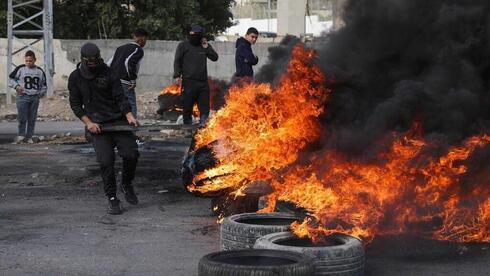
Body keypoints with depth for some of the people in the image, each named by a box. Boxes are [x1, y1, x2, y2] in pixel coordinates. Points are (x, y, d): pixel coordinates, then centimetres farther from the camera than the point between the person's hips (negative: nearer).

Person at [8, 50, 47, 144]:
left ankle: (29, 137, 10)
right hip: (23, 97, -3)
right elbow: (11, 79, 7)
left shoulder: (40, 71, 12)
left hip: (35, 98, 3)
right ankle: (21, 135, -2)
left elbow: (44, 85, 22)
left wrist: (40, 93, 7)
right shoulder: (20, 69, 2)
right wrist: (16, 86, -8)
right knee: (22, 118, -10)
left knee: (32, 119, 3)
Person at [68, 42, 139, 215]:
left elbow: (120, 98, 1)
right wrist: (88, 122, -5)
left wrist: (129, 115, -15)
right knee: (106, 161, -12)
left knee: (131, 154, -10)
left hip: (117, 121, 1)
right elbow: (75, 103, 7)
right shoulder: (76, 77, 5)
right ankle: (112, 199, 0)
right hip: (97, 126, -1)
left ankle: (126, 185, 18)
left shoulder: (109, 74, 4)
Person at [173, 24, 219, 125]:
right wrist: (177, 75, -12)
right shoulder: (183, 45, 4)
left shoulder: (204, 46, 14)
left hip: (203, 82, 3)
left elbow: (215, 57, 14)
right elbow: (177, 61, 0)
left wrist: (207, 47, 0)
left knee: (204, 107, 2)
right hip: (189, 81, -3)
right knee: (187, 106, 0)